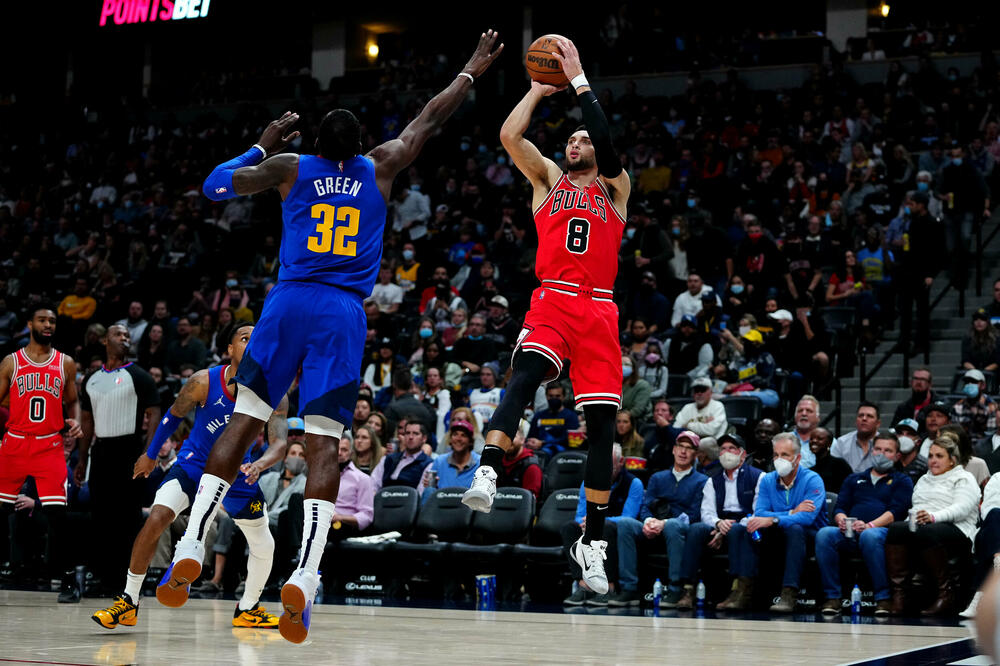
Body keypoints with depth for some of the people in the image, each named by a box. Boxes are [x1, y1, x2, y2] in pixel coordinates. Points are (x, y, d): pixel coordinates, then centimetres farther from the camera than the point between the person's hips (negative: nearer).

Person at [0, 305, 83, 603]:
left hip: (50, 445, -1)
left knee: (56, 513, -10)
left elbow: (72, 401, 17)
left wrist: (76, 422, -4)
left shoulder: (65, 363, 7)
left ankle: (69, 578, -1)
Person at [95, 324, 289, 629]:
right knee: (156, 517, -25)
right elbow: (175, 414, -1)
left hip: (237, 471, 2)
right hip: (194, 463, -2)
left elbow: (279, 441, -28)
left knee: (264, 546, 7)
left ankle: (248, 609, 33)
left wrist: (259, 464, -49)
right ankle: (128, 601, -15)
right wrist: (151, 454, 9)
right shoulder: (204, 382, -20)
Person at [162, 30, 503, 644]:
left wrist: (264, 146, 28)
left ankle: (193, 546, -4)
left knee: (244, 421, 5)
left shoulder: (290, 168, 9)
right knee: (325, 443, -6)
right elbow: (431, 120, 24)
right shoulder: (380, 168, 11)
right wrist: (471, 72, 37)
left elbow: (215, 186, 17)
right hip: (344, 316, 0)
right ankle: (304, 576, -20)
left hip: (290, 302, 0)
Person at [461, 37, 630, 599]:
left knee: (603, 421, -3)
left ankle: (593, 540, 4)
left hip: (599, 310, 0)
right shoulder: (549, 179, 19)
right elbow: (510, 135, 6)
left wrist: (579, 80, -1)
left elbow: (608, 142, -3)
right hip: (551, 302, 0)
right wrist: (540, 88, 13)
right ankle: (488, 474, -45)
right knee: (525, 375, -30)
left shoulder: (615, 189, 16)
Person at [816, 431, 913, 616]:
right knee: (824, 534, -30)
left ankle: (883, 598, -36)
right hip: (849, 535, 3)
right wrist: (841, 520, -7)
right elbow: (840, 507, 19)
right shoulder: (854, 479, 30)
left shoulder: (902, 481, 18)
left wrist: (870, 525, -16)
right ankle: (833, 596, -27)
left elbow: (897, 511, 1)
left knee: (870, 536, -41)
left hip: (881, 530, -3)